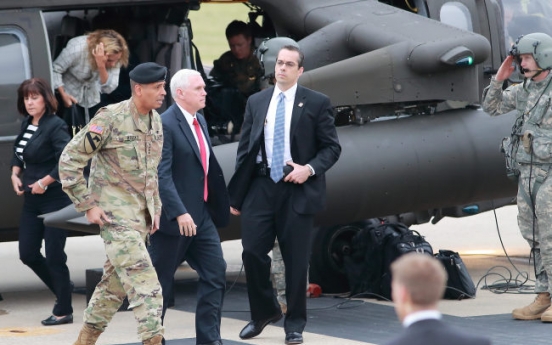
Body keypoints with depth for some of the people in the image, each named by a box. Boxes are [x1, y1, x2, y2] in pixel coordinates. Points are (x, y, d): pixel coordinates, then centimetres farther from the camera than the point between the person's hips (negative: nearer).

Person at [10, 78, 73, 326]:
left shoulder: (55, 126, -15)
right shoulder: (27, 124, 8)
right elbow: (19, 153, 23)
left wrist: (44, 182, -20)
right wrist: (15, 174, 6)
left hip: (54, 199, -8)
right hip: (31, 201, 8)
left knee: (54, 256, -2)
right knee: (28, 253, 9)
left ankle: (63, 311, 10)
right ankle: (62, 291, 29)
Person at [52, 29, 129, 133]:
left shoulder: (114, 58, -20)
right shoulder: (77, 48, -32)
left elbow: (108, 88, -23)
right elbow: (55, 69, -21)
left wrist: (102, 67, -40)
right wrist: (63, 95, -24)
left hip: (92, 98, 4)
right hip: (71, 97, -4)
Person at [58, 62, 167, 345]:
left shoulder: (156, 122, 8)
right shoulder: (111, 119, -15)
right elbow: (69, 160, -12)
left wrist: (155, 207, 16)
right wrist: (87, 206, -13)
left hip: (141, 215, 8)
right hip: (116, 215, -8)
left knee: (115, 282, 14)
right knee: (144, 282, -14)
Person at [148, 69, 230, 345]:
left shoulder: (200, 121, 12)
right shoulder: (165, 125, -15)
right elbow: (162, 175, -22)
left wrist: (223, 204, 20)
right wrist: (179, 213, -28)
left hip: (201, 216, 8)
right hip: (174, 218, -8)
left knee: (215, 273, 2)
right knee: (161, 280, 3)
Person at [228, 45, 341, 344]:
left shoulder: (317, 103, 1)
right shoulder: (256, 102, 10)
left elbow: (332, 147, 2)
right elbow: (244, 149, 10)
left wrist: (310, 168, -16)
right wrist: (236, 196, 8)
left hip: (297, 189, -2)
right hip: (261, 186, 3)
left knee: (296, 259, 2)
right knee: (253, 252, -3)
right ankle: (264, 312, 19)